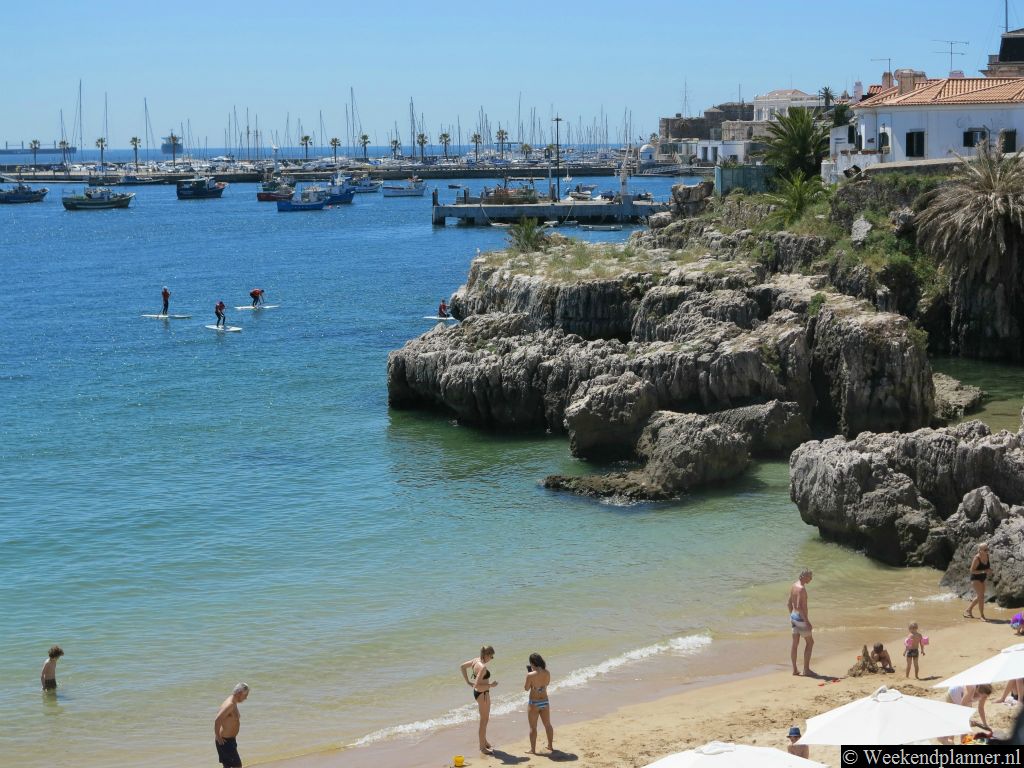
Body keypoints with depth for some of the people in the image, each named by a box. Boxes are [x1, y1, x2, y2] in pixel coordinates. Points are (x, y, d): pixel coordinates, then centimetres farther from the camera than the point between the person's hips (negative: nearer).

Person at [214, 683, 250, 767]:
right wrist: (218, 737, -22)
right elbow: (217, 720, -33)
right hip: (225, 741, -10)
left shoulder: (233, 703, 10)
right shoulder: (230, 704, -23)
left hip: (230, 740, 10)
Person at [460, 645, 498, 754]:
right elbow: (477, 685, -32)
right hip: (482, 694, -10)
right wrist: (490, 685, -22)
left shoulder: (476, 660, -2)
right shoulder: (482, 667, -29)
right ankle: (482, 746, 16)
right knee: (484, 720, 4)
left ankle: (484, 741, 40)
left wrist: (468, 681, 15)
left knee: (485, 718, 25)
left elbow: (463, 666, 13)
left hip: (477, 692, 10)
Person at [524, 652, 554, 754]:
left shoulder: (531, 675, -21)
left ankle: (533, 749, 11)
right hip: (545, 701, 5)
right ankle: (550, 746, 32)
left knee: (533, 727, 7)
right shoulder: (547, 673, -7)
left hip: (534, 703, -5)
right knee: (548, 725, 20)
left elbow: (526, 688, -9)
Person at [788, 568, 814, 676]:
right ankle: (806, 669, 5)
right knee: (810, 642, 4)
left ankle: (795, 669, 14)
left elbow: (789, 604, 15)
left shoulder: (794, 586, 7)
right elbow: (799, 607, -27)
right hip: (801, 618, -9)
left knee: (795, 644, 11)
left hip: (793, 616, 9)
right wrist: (807, 622, -24)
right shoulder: (801, 588, -22)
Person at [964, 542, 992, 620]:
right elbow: (972, 570, -22)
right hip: (975, 578, -8)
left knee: (978, 597, 19)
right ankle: (982, 616, -9)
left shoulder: (987, 556, -3)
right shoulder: (977, 558, -24)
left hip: (982, 579, 8)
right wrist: (984, 571, -29)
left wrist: (989, 570, -7)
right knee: (981, 596, -15)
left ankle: (968, 610, 37)